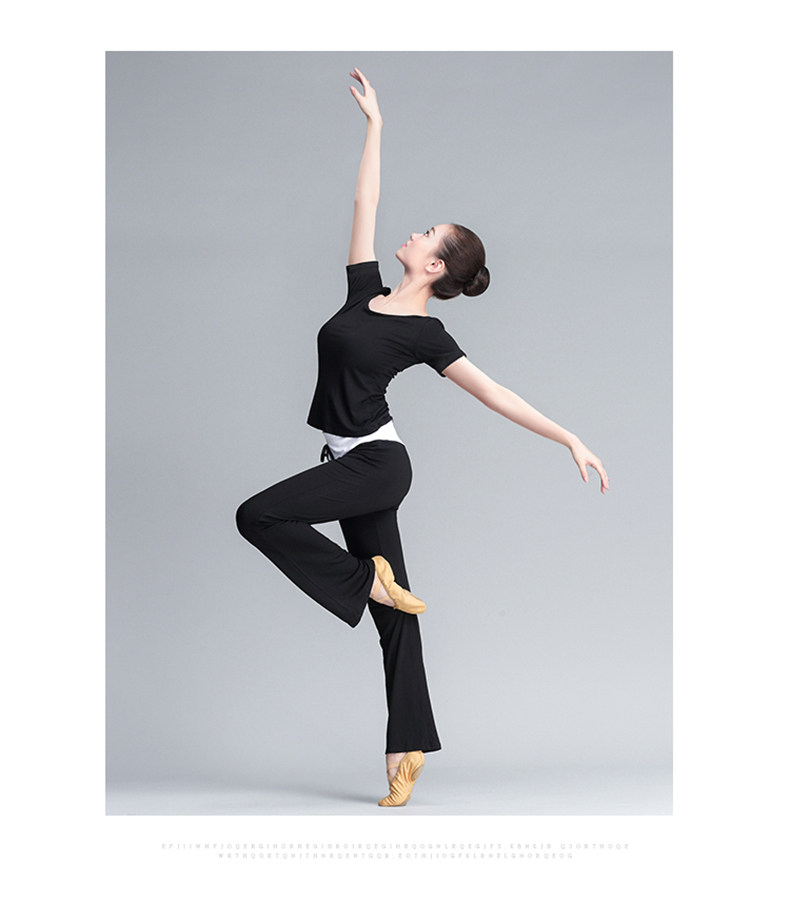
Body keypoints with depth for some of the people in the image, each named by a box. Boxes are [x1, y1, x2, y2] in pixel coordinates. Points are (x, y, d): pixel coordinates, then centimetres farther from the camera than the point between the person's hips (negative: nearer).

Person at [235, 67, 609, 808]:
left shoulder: (424, 334, -12)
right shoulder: (365, 290, 5)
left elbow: (493, 392, -16)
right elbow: (365, 203, 11)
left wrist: (569, 439, -23)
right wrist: (374, 125, 13)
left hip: (377, 464, -6)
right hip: (350, 465, 6)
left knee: (259, 516, -19)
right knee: (393, 615, 6)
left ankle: (368, 579, -7)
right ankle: (408, 750, 9)